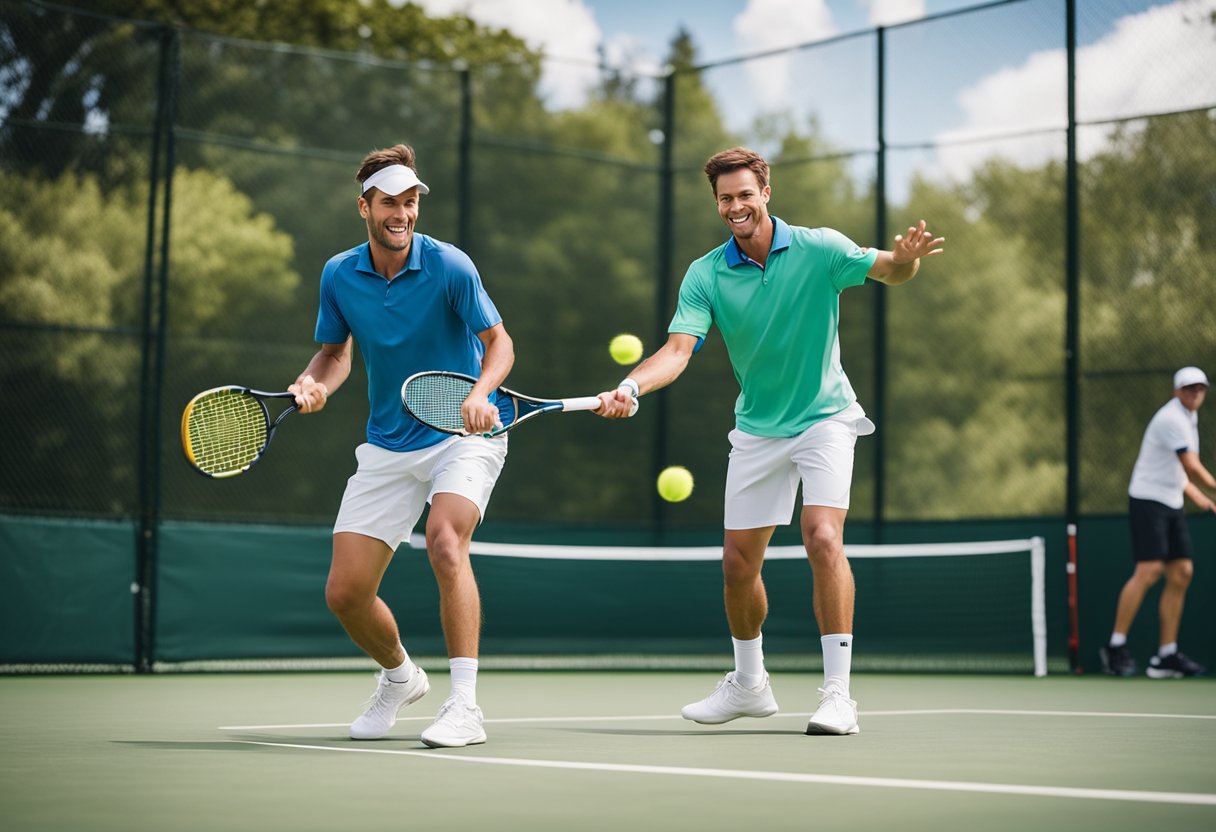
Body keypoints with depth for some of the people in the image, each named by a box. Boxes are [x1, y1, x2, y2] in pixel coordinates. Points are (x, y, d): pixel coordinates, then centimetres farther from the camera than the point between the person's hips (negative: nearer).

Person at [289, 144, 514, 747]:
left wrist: (480, 393, -29)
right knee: (344, 593, -1)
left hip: (462, 434, -4)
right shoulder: (338, 276, -3)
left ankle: (464, 707, -27)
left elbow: (499, 341, -9)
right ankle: (399, 675, 32)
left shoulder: (448, 266, -14)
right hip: (387, 448, 4)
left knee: (444, 539, -33)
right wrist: (314, 382, -11)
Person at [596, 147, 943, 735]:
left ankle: (837, 694, -17)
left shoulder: (818, 249, -12)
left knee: (823, 539, -22)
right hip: (757, 430, 3)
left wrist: (906, 258, -44)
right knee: (738, 563, 6)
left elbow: (888, 272, -19)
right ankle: (749, 685, 29)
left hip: (824, 417, -3)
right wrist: (631, 387, -38)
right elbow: (678, 348, -18)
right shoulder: (705, 275, -8)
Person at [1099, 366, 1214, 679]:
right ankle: (1116, 647, -10)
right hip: (1148, 501, -9)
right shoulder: (1172, 419, -15)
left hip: (1172, 505, 10)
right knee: (1149, 571, -17)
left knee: (1181, 573, 3)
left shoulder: (1188, 418, 16)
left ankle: (1166, 656, 5)